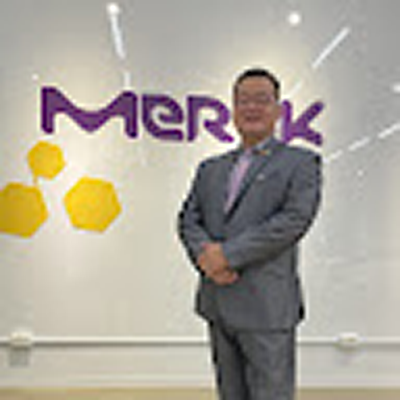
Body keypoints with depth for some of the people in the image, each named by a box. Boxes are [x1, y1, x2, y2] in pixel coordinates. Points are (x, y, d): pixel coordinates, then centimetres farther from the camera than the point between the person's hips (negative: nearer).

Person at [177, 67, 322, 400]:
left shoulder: (301, 162, 1)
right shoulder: (211, 169, 19)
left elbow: (295, 219, -12)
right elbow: (188, 219, 11)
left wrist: (228, 255, -16)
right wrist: (205, 254, -11)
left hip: (267, 307, -5)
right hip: (218, 305, 6)